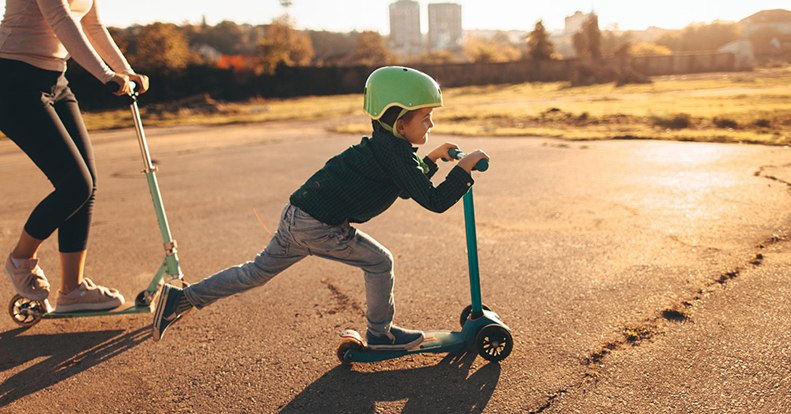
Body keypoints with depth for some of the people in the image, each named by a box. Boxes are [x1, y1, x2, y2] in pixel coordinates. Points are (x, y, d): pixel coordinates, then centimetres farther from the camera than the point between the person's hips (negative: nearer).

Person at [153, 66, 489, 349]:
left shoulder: (383, 144, 15)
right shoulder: (395, 153, -14)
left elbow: (407, 186, 30)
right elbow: (434, 201, -18)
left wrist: (432, 159, 25)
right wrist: (464, 168, -11)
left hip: (296, 214, 9)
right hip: (318, 226, -9)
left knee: (257, 271, 18)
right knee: (379, 262, 5)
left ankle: (181, 299, 25)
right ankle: (380, 333, 22)